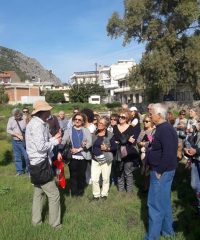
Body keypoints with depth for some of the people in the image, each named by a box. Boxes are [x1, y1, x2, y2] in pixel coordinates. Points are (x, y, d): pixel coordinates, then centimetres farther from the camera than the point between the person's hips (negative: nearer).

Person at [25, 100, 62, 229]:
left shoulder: (39, 123, 10)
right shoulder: (37, 125, -21)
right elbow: (41, 147, -26)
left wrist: (53, 138, -1)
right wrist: (55, 142, -12)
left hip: (38, 164, 10)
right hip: (41, 165, -10)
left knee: (39, 192, 20)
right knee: (54, 194, 1)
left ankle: (36, 220, 33)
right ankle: (55, 223, 14)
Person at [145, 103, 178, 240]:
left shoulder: (165, 129, -21)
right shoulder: (163, 128, 11)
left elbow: (169, 153, -28)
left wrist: (159, 171, -22)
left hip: (162, 172, -10)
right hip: (163, 170, 10)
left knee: (155, 203, -1)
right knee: (164, 201, 20)